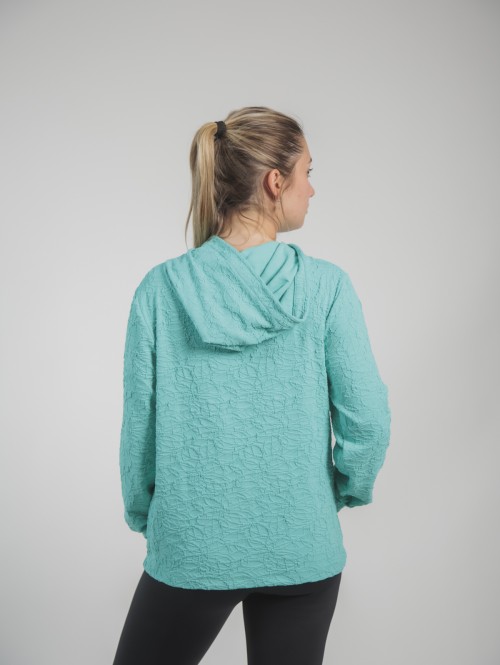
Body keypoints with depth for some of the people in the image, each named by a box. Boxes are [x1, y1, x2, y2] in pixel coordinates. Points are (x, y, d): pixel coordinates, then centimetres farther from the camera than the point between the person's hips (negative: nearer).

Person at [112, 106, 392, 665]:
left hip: (189, 548, 0)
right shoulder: (326, 287, -13)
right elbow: (367, 418, -11)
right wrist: (351, 489, 9)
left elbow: (139, 423, -5)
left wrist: (141, 514, 11)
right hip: (302, 551, 0)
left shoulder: (160, 288, -10)